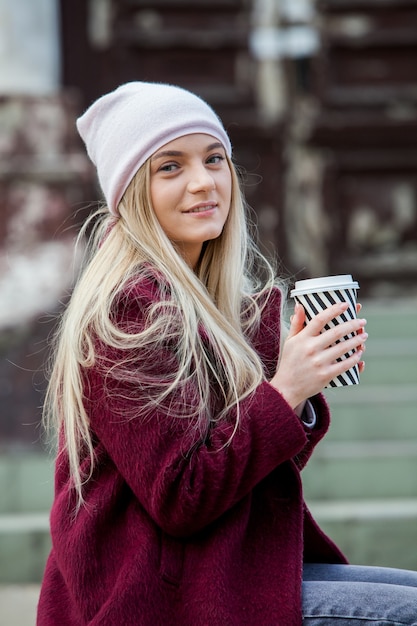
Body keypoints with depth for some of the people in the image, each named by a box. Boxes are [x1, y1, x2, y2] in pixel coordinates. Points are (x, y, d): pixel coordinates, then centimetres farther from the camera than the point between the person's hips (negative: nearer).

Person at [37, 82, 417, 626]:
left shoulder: (238, 300, 11)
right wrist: (285, 391, -19)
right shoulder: (128, 309, -15)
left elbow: (262, 469, 10)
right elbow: (178, 498, -19)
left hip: (230, 569, 9)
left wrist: (306, 382, -6)